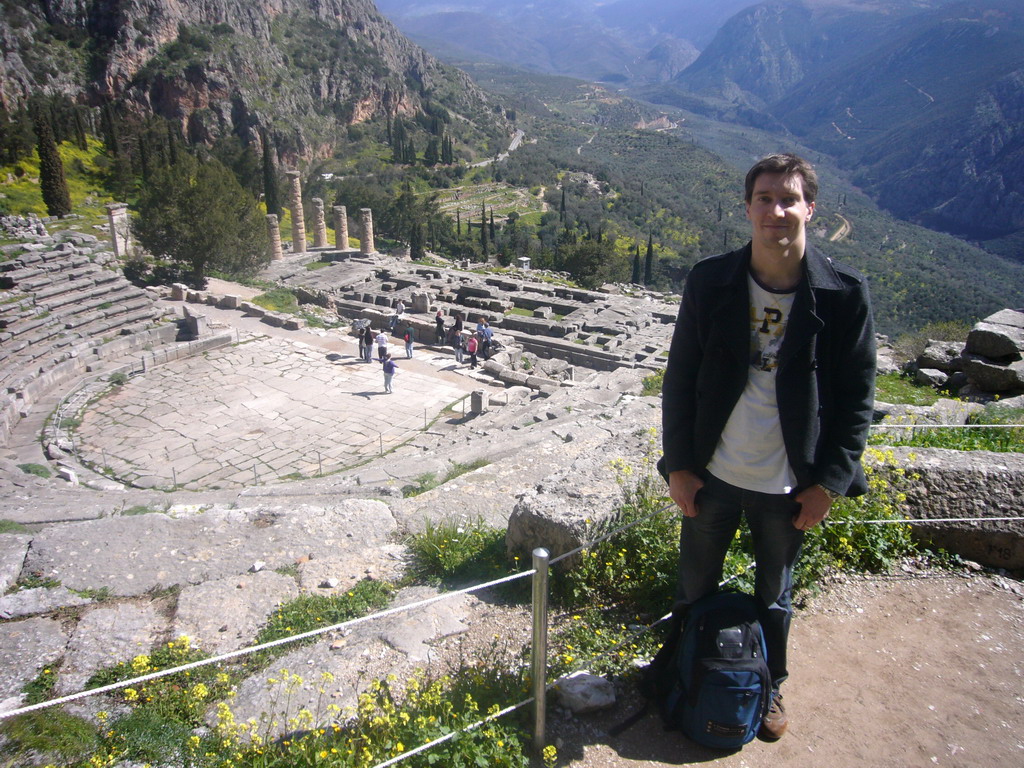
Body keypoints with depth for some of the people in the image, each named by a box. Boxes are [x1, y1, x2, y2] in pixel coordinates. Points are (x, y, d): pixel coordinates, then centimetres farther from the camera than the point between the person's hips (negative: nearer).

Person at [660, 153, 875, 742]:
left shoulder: (845, 293, -10)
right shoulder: (710, 282, -8)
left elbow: (857, 396, -4)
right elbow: (680, 379, -3)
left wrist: (830, 481, -7)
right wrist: (679, 465, -4)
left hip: (791, 487, -1)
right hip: (712, 475, 1)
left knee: (774, 597, 21)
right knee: (696, 591, 19)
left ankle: (770, 688, 46)